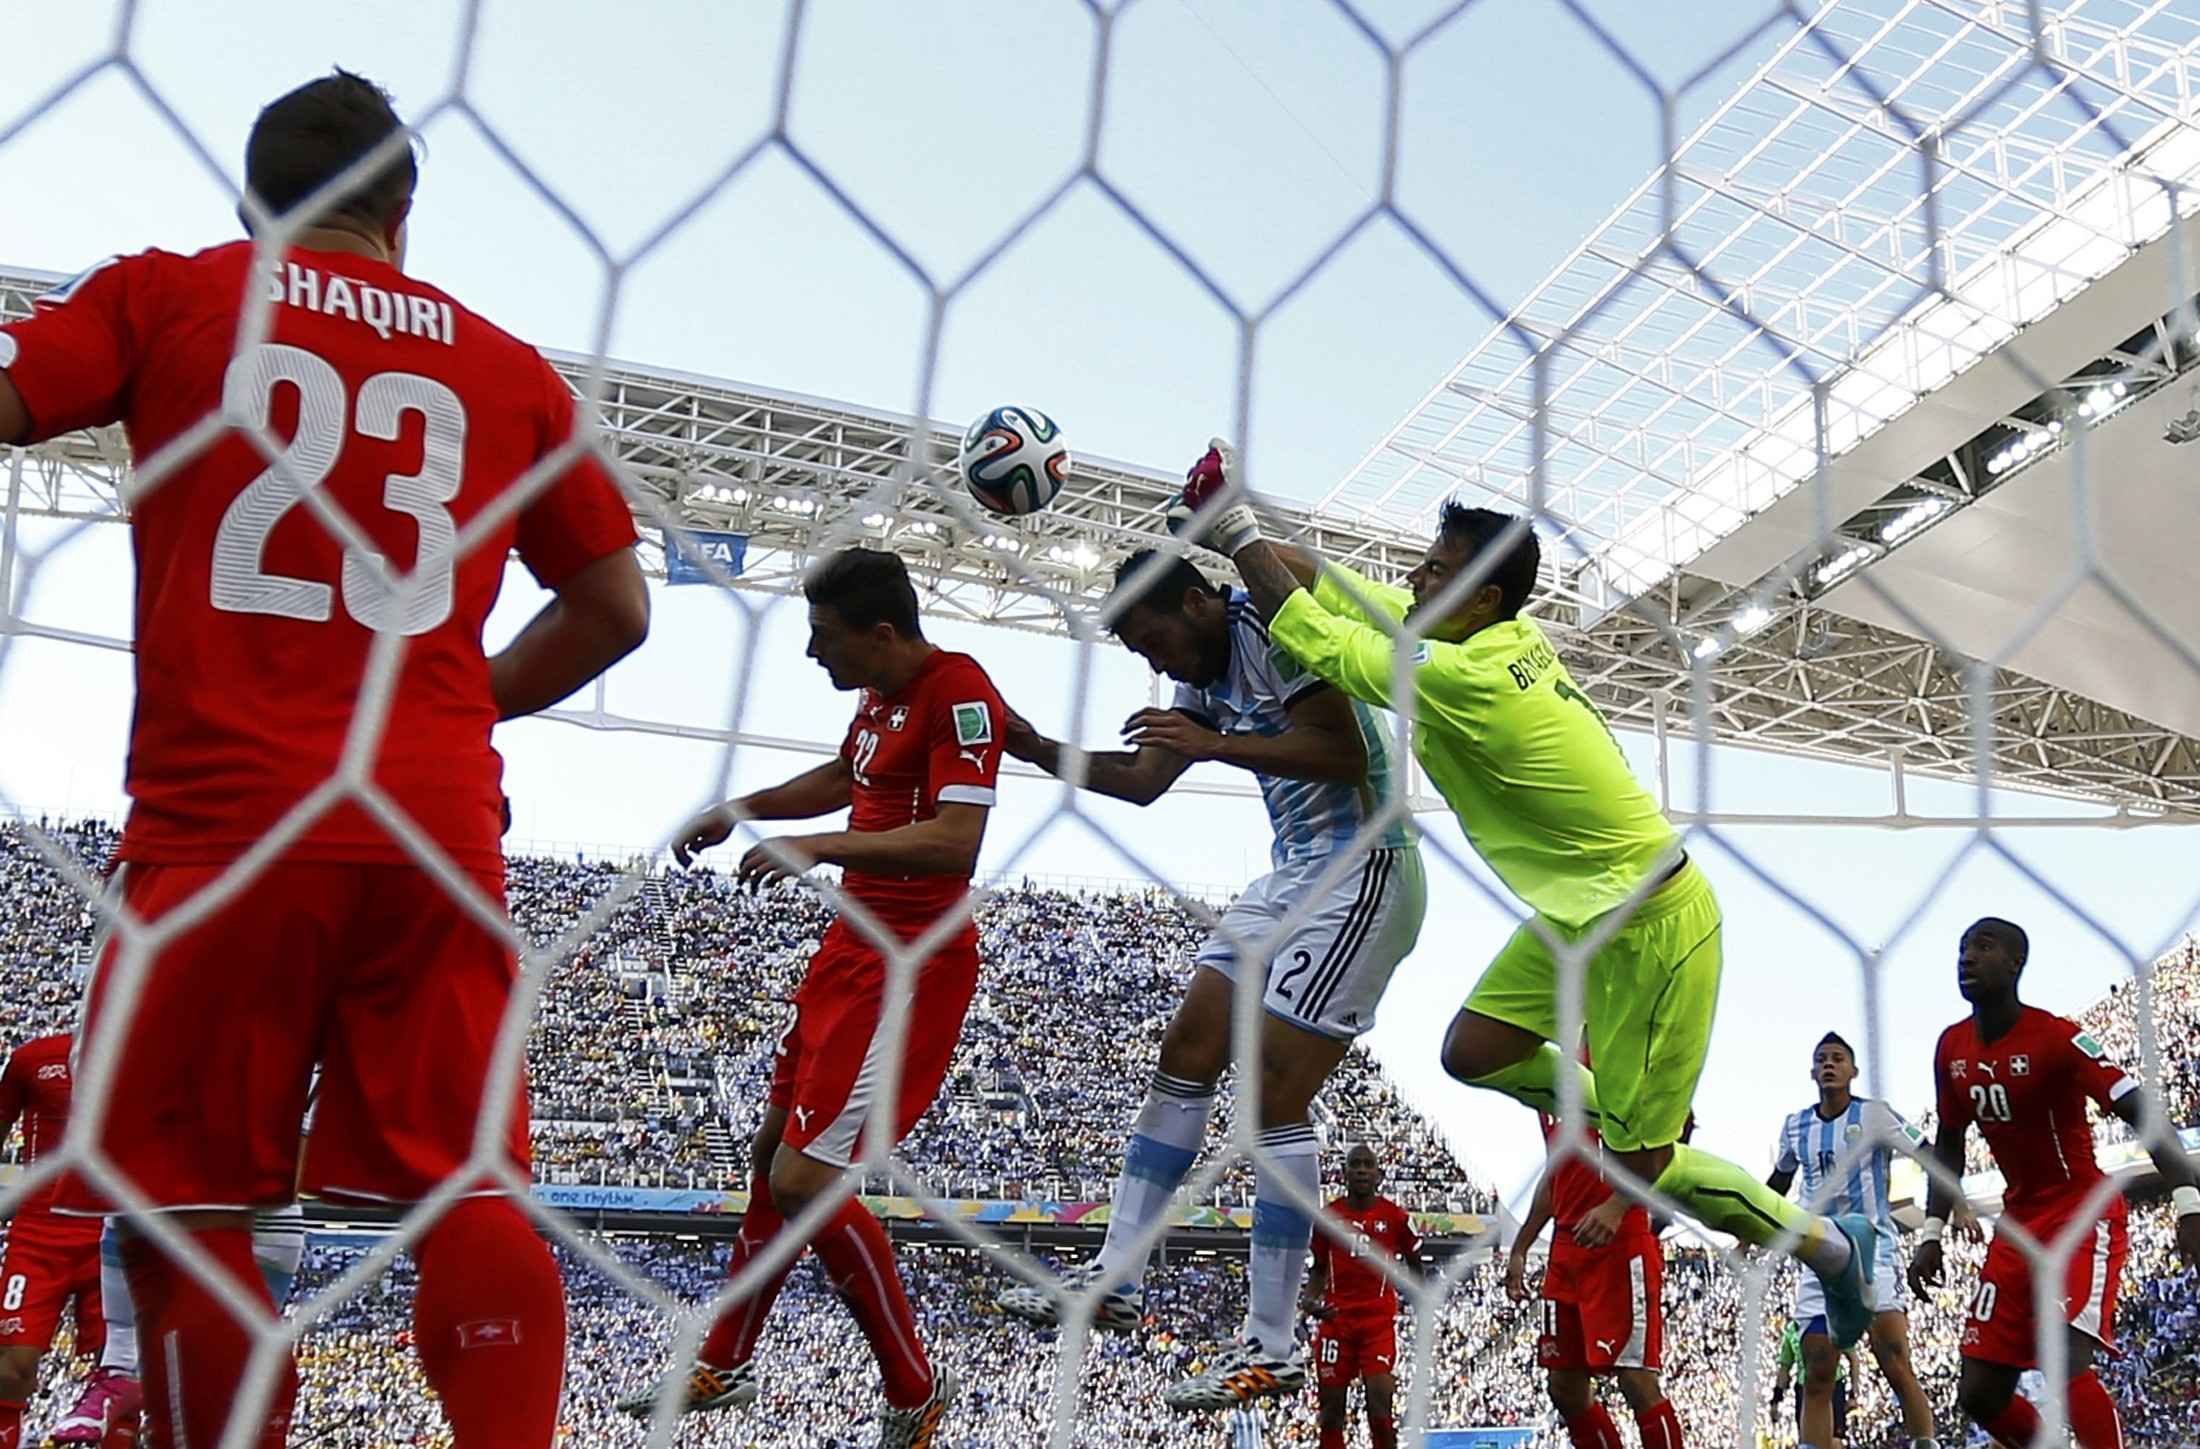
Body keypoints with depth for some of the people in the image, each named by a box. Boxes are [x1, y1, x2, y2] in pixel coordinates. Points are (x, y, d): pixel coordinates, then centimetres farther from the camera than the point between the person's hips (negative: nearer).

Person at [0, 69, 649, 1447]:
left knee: (184, 1200, 7)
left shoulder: (164, 291, 8)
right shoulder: (511, 366, 14)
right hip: (439, 831, 3)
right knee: (464, 1192, 4)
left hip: (223, 817, -2)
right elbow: (615, 608, 15)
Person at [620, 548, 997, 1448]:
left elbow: (955, 841, -29)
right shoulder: (880, 691, 11)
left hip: (912, 966, -10)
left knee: (804, 1181, -14)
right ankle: (723, 1367, 37)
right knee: (775, 1148, 19)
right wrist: (737, 812, 30)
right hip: (855, 944, 10)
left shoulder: (959, 693, -18)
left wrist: (820, 849, -28)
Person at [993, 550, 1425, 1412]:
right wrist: (1037, 750, 8)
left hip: (1361, 873, -10)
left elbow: (1346, 756, -23)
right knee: (1184, 1055, 7)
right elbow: (1142, 781, 20)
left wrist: (1213, 743, -23)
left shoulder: (1272, 627, -14)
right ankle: (1116, 1280, 13)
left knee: (1274, 1098, -10)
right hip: (1295, 874, 10)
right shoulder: (1208, 671, 15)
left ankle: (1272, 1351, 0)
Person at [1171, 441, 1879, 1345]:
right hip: (1581, 911, 9)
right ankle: (1646, 1121, 27)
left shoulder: (1460, 679, -28)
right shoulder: (1505, 637, -2)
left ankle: (1832, 1247, 21)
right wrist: (1237, 533, 2)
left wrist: (1237, 536, -10)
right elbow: (1343, 592, 5)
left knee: (1638, 1166, 0)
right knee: (1476, 1052, 9)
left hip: (1649, 928, -9)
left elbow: (1313, 637, -20)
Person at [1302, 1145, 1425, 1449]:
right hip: (1336, 1318, 2)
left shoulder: (1395, 1216, 1)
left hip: (1379, 1319, -2)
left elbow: (1415, 1266, 12)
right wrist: (1310, 1301, -2)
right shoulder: (1328, 1215, 5)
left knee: (1380, 1399, -13)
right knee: (1331, 1404, 3)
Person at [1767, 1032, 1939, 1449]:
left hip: (1873, 1253, -4)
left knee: (1898, 1369, -14)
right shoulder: (1795, 1125, 10)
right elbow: (1780, 1182, 26)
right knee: (1816, 1381, 1)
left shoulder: (1875, 1115, -4)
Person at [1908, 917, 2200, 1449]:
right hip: (2019, 1223, 7)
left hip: (2086, 1214, -7)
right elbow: (1949, 1144, 14)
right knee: (1979, 1392, 3)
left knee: (2068, 1361, -27)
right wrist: (1932, 1234, 8)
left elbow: (2143, 1113, -24)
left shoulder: (2056, 1038, -17)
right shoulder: (1952, 1048, 3)